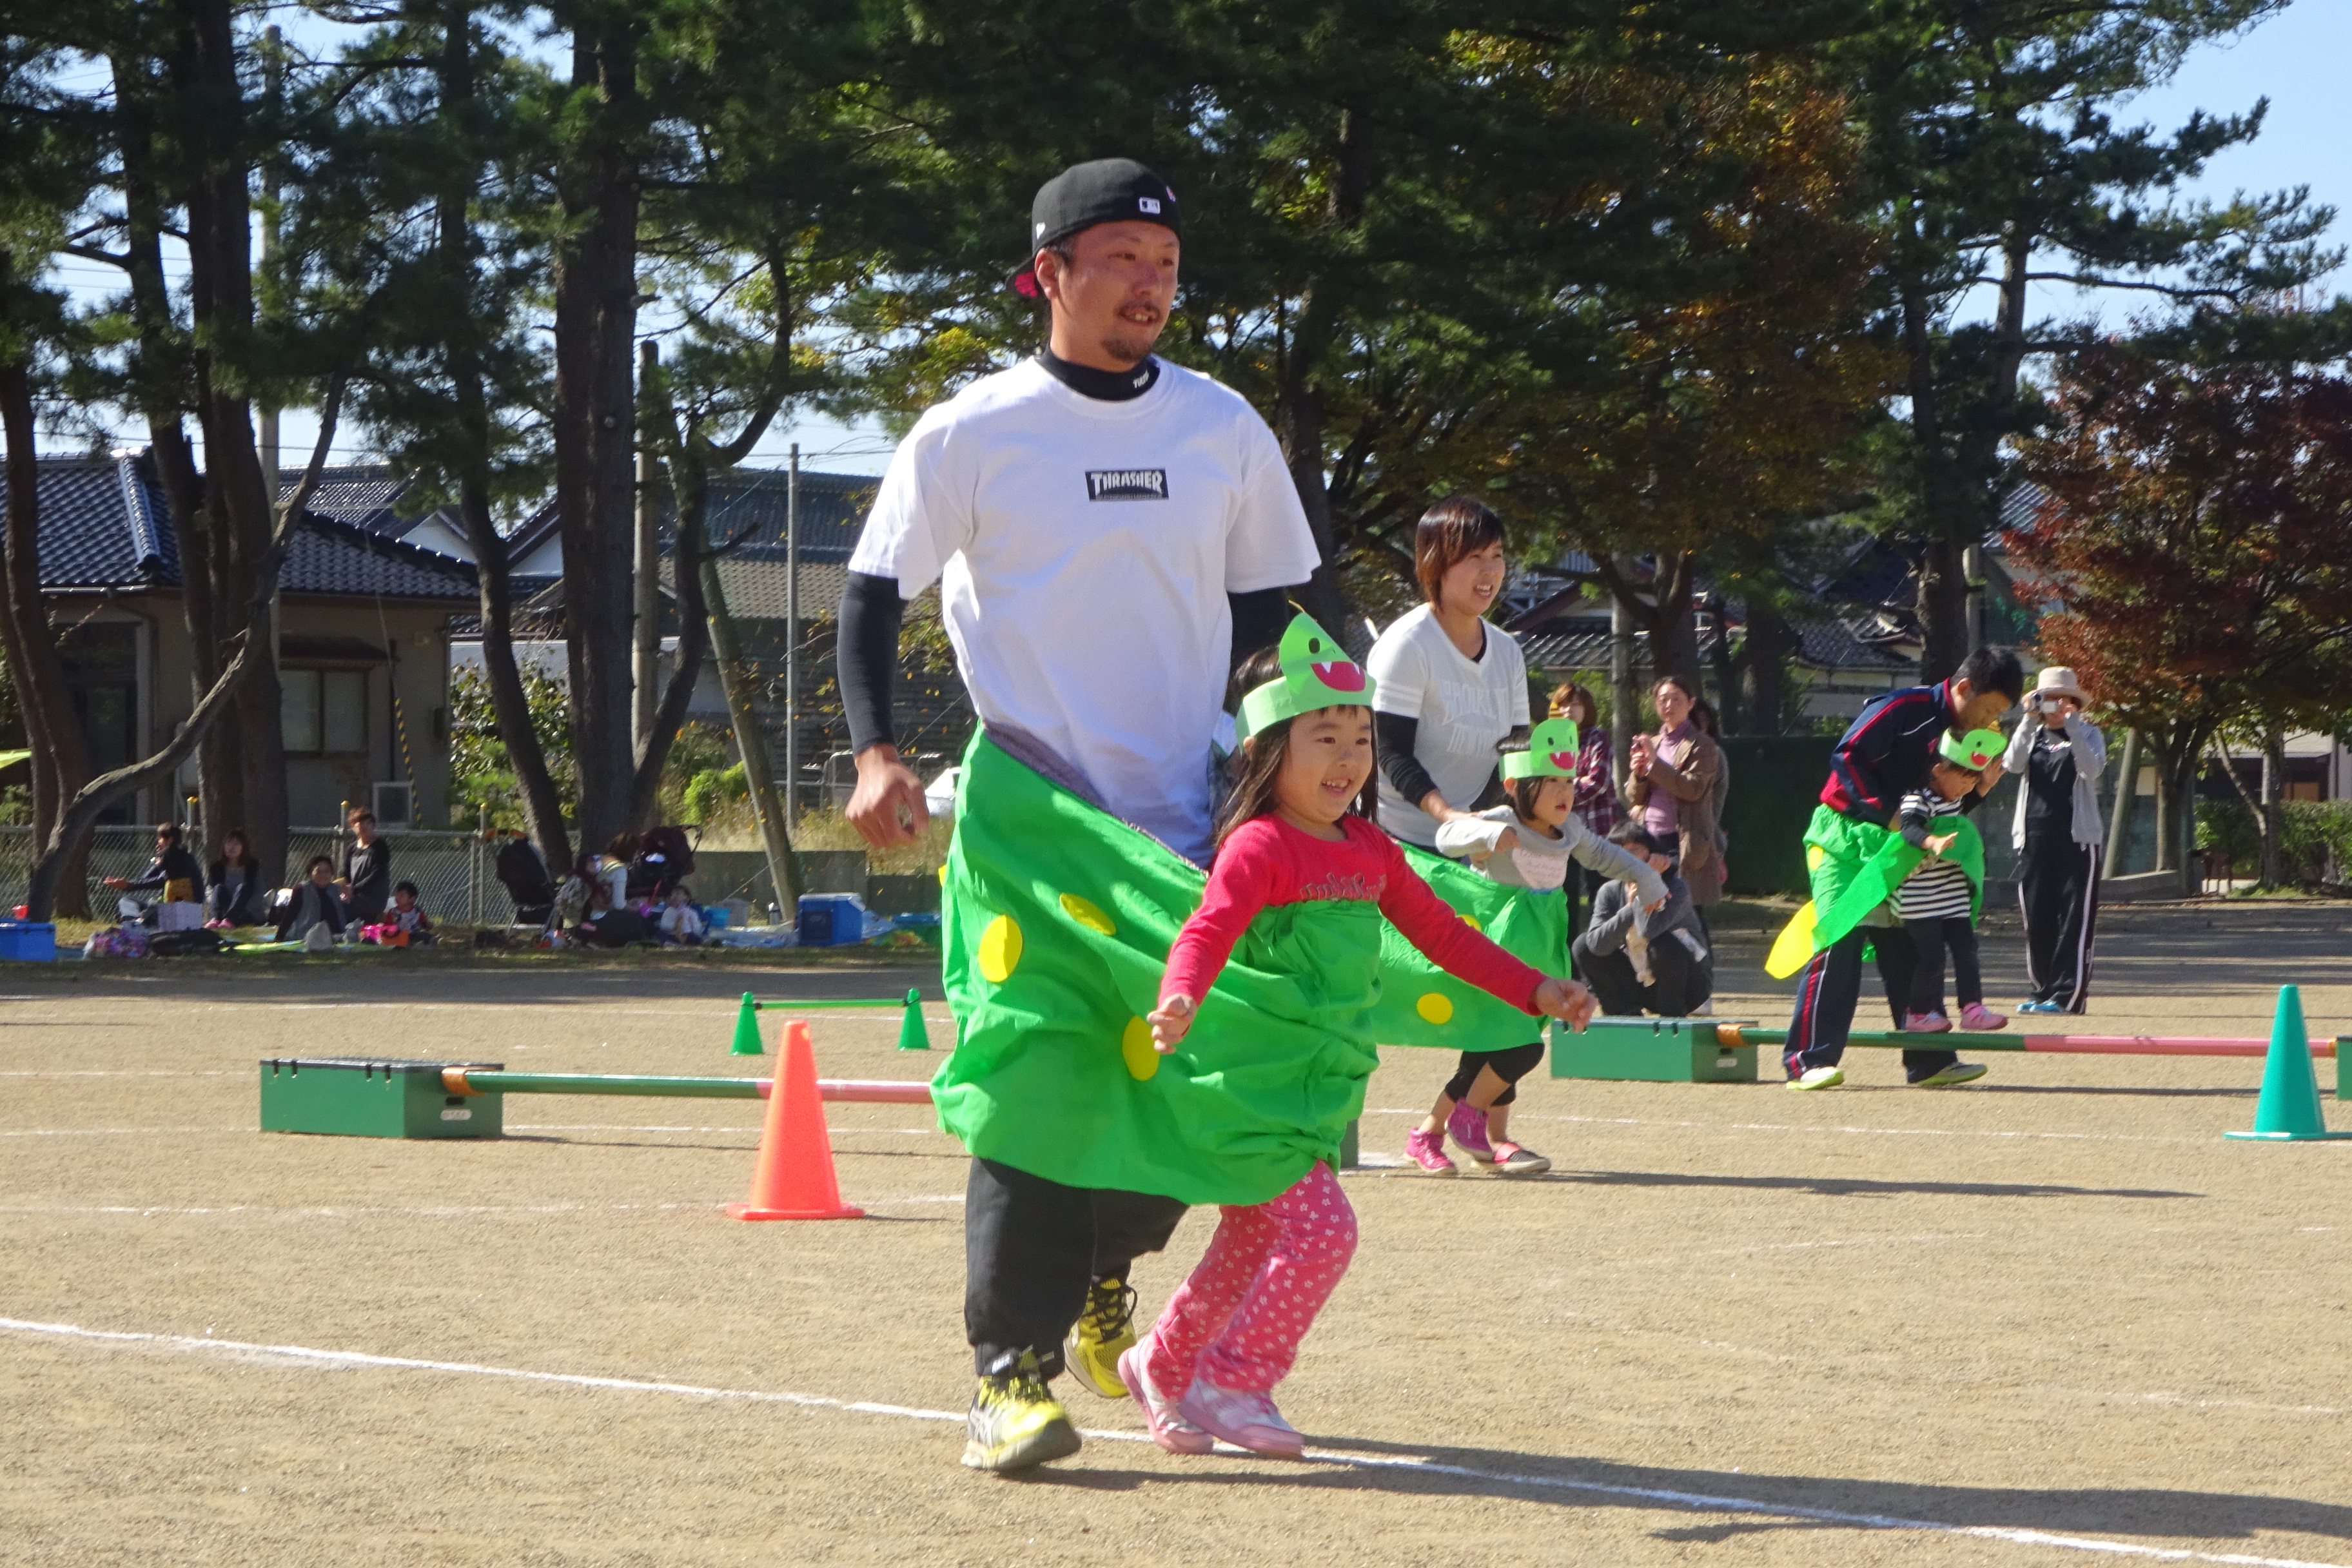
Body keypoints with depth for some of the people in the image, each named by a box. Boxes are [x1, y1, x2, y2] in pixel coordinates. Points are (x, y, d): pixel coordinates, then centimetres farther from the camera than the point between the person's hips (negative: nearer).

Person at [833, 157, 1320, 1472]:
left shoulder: (1226, 430, 8)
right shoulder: (971, 434, -3)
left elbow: (1272, 611, 17)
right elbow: (876, 594, 0)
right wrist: (878, 754, -12)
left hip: (1190, 818, 4)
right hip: (1029, 810, -4)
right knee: (1033, 1082, -12)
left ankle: (1101, 1285, 33)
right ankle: (1014, 1373, -8)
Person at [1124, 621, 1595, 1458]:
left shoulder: (1369, 850, 11)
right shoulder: (1260, 847, -14)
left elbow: (1441, 932, 21)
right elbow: (1208, 929, -28)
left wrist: (1537, 991, 19)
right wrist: (1179, 999, -48)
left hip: (1319, 1094, 8)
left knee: (1250, 1247, 13)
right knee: (1321, 1231, -17)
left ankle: (1162, 1364, 31)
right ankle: (1233, 1382, -5)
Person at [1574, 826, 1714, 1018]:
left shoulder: (1676, 889, -20)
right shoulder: (1610, 892, -6)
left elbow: (1649, 930, -40)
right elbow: (1596, 944, -20)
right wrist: (1630, 907, -28)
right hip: (1641, 984, 5)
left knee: (1663, 944, -35)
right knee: (1583, 947, -9)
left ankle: (1672, 1018, -15)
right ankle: (1628, 1014, -4)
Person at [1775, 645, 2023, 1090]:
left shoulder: (1961, 733, 11)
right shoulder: (1904, 708, -15)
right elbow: (1846, 757, -21)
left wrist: (1979, 787, -3)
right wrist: (1888, 812, -21)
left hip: (1893, 847, 8)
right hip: (1844, 835, -8)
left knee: (1905, 947, 6)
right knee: (1839, 940, -14)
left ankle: (1928, 1060, 9)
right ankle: (1809, 1059, -15)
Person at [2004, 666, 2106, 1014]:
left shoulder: (2088, 734, 7)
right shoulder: (2032, 734, 15)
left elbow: (2092, 769, -13)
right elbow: (2013, 763, -5)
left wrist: (2072, 724, -18)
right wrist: (2030, 721, -13)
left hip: (2076, 838, -4)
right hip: (2034, 838, 4)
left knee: (2074, 919, -8)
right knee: (2037, 919, 5)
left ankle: (2067, 994, -10)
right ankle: (2042, 990, 13)